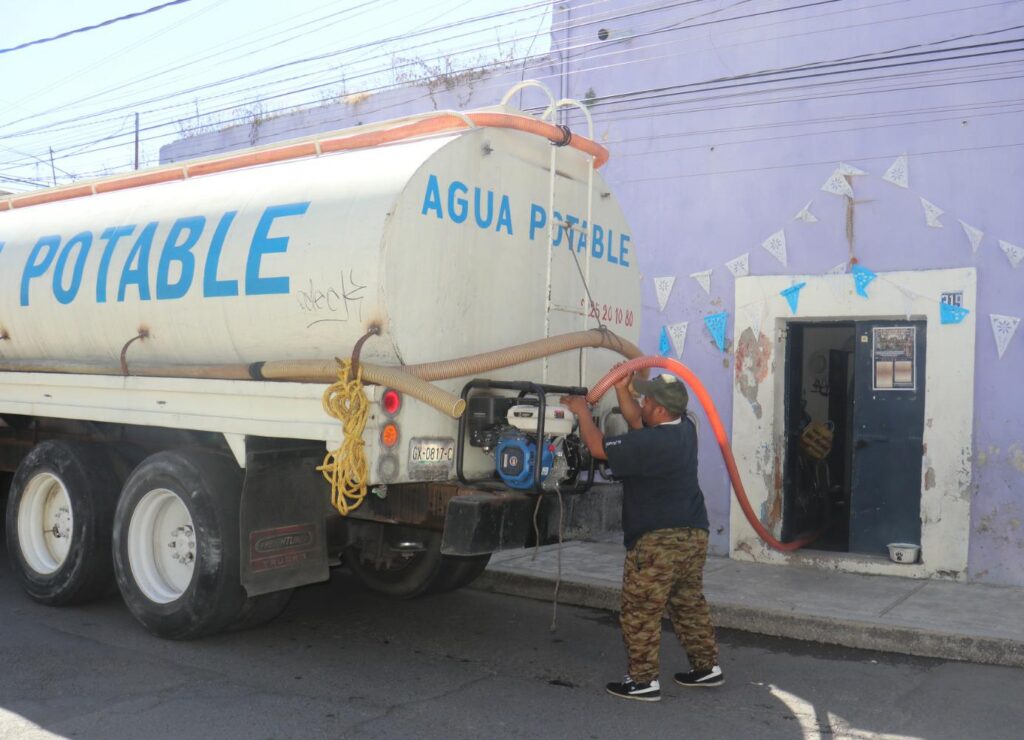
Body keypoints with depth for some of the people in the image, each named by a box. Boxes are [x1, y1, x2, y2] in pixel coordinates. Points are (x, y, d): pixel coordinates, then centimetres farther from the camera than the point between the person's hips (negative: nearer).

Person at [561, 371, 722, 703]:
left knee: (640, 613, 2)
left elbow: (598, 448, -14)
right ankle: (707, 667, 30)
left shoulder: (650, 443, -22)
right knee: (690, 604, 21)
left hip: (659, 540, -9)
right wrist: (622, 389, 11)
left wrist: (582, 411, -2)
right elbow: (635, 420, 17)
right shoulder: (685, 428, 5)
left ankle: (644, 680, 7)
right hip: (694, 535, 9)